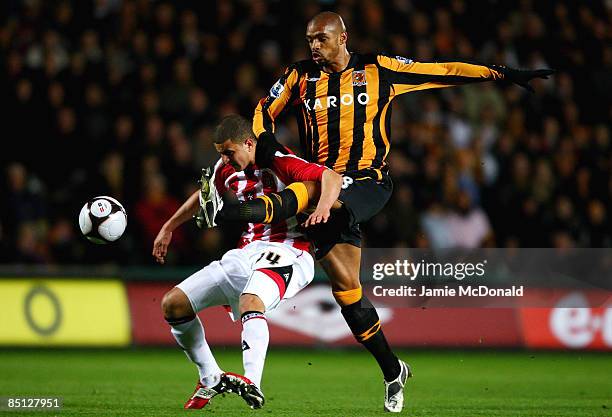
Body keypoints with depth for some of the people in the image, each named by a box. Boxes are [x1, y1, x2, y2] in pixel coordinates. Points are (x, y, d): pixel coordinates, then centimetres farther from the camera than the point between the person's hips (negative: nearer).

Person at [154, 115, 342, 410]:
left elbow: (331, 177, -20)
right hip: (245, 253, 8)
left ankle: (252, 384, -54)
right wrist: (168, 228, 37)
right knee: (172, 305, 0)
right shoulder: (226, 171, 13)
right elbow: (204, 196, 33)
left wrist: (323, 206, -40)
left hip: (285, 251, -8)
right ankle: (211, 380, 11)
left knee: (250, 302, -41)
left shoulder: (279, 163, -9)